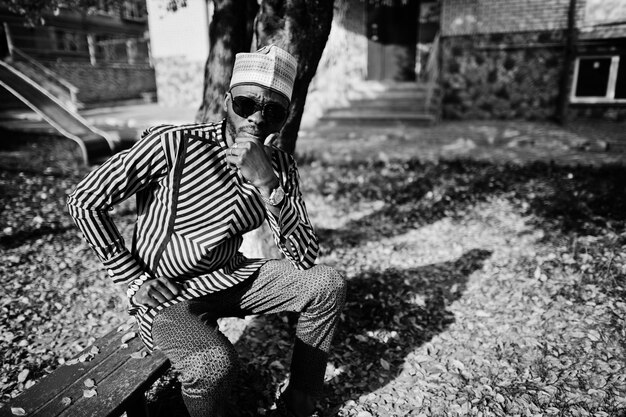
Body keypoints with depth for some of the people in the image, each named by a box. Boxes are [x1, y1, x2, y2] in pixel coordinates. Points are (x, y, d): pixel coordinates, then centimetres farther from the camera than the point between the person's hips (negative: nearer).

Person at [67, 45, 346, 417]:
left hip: (232, 277, 5)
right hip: (169, 293, -5)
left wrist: (269, 185, -27)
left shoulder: (281, 166, -5)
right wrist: (135, 281, -13)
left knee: (329, 285, -7)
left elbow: (306, 258, -13)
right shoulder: (173, 145, -20)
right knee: (216, 364, -33)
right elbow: (84, 202, -11)